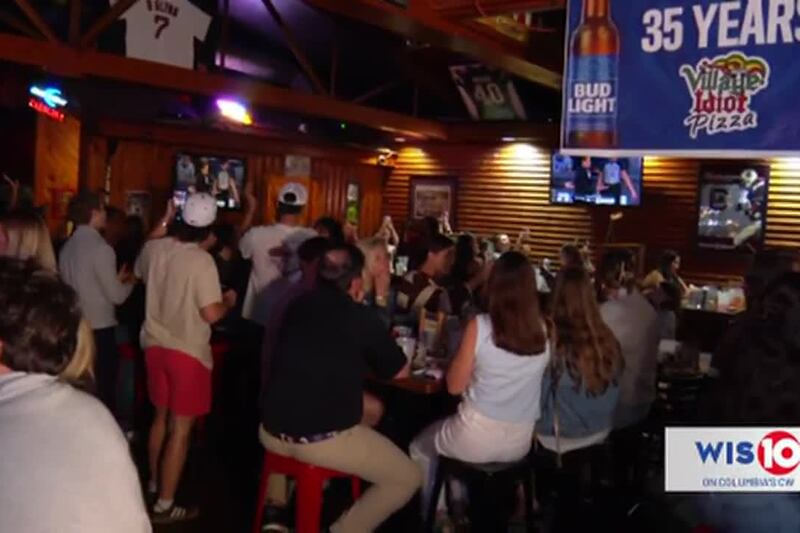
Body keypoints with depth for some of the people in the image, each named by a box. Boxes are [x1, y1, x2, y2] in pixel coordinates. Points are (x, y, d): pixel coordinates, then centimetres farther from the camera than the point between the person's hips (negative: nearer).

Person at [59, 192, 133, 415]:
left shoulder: (67, 247, 7)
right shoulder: (101, 248, -16)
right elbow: (116, 296, -13)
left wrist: (115, 279, 19)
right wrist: (129, 282, 7)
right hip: (99, 329, -7)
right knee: (104, 390, 3)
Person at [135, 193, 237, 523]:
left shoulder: (153, 248, -3)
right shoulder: (202, 260, -22)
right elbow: (211, 313, -24)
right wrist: (230, 301, -1)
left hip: (155, 344, 7)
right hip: (188, 351, -7)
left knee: (162, 417, 24)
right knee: (181, 428, 3)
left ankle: (153, 484, 39)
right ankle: (164, 506, 10)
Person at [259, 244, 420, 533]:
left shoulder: (298, 305, 7)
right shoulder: (361, 317, -10)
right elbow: (400, 371, 4)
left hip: (271, 433, 6)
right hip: (325, 439, -6)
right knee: (408, 477, 9)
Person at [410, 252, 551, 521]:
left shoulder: (480, 326, -17)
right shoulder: (544, 329, -7)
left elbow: (454, 385, -8)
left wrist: (460, 355, 8)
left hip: (477, 439, -5)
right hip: (520, 442, 5)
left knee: (421, 447, 27)